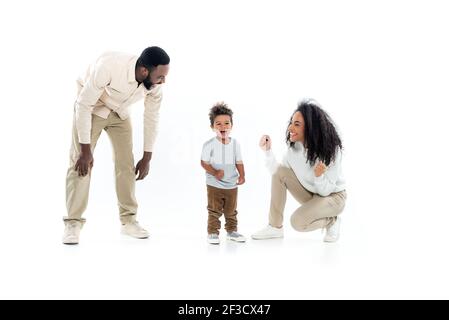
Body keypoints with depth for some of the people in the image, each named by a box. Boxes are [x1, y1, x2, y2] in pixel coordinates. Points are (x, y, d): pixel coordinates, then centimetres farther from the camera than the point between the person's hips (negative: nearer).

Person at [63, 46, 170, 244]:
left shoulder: (155, 84, -23)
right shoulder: (108, 66, -39)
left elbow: (151, 117, -7)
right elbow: (83, 105, -30)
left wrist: (147, 157, -2)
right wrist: (85, 150, -27)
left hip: (120, 113, 4)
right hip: (91, 108, -4)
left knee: (126, 163, -1)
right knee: (80, 162, -12)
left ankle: (128, 220, 10)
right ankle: (73, 223, -5)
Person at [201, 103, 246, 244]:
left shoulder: (235, 144, 0)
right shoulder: (209, 144, -12)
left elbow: (239, 162, 5)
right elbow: (204, 162, -9)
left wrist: (242, 175, -10)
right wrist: (215, 172, -23)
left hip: (232, 185, 4)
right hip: (214, 185, -4)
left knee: (231, 211, 15)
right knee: (214, 211, 2)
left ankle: (232, 230, 29)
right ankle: (212, 232, 12)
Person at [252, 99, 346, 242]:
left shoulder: (331, 149, -27)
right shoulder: (294, 146, -13)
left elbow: (325, 191, -24)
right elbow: (277, 174, -10)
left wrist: (319, 176, -44)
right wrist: (268, 151, -18)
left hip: (333, 196, -6)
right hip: (310, 193, 6)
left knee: (298, 221, -29)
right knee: (280, 172, -18)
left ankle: (332, 221, 2)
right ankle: (275, 227, -10)